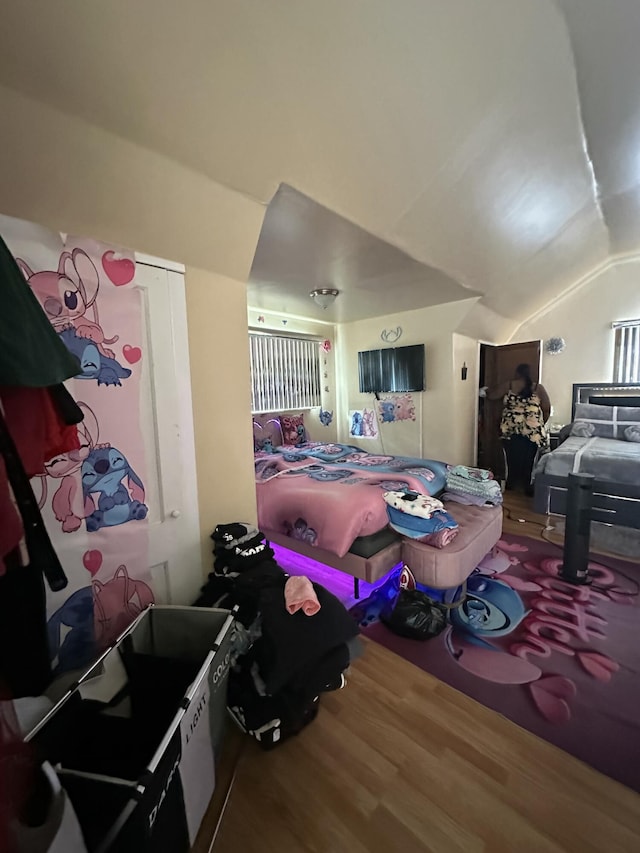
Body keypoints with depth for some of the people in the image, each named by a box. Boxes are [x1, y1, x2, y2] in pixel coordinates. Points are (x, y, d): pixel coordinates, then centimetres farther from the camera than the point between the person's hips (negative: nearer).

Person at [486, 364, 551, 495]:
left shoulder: (509, 385, 2)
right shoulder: (538, 387, 4)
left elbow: (491, 395, 8)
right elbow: (547, 409, 5)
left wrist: (486, 390, 30)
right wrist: (540, 424, 19)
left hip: (510, 428, 0)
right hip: (532, 430, 0)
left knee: (512, 457, 10)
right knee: (529, 459, 9)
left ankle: (511, 484, 21)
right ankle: (528, 487, 17)